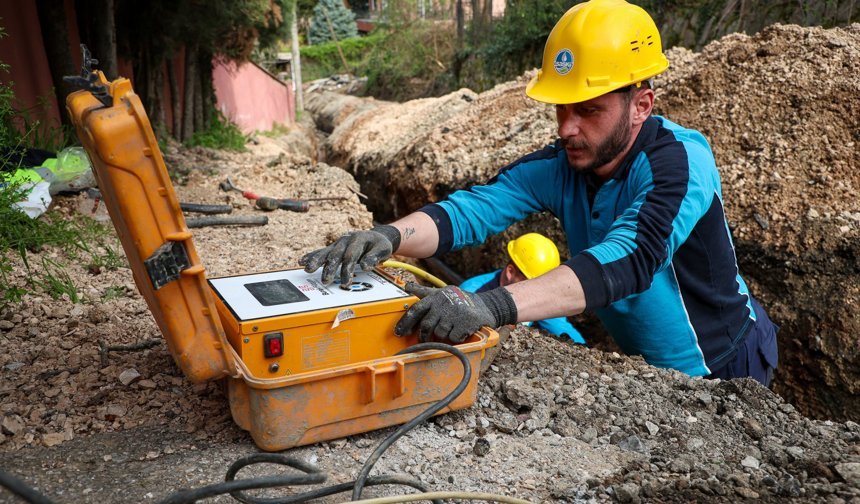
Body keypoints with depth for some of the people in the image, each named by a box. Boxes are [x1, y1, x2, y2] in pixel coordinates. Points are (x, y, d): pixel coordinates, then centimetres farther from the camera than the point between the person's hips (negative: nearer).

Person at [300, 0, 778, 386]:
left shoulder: (679, 162, -29)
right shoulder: (559, 166, -13)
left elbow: (627, 260, -45)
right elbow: (475, 207, -25)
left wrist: (492, 306, -57)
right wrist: (391, 235, -45)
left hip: (723, 369, -4)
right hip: (643, 363, 5)